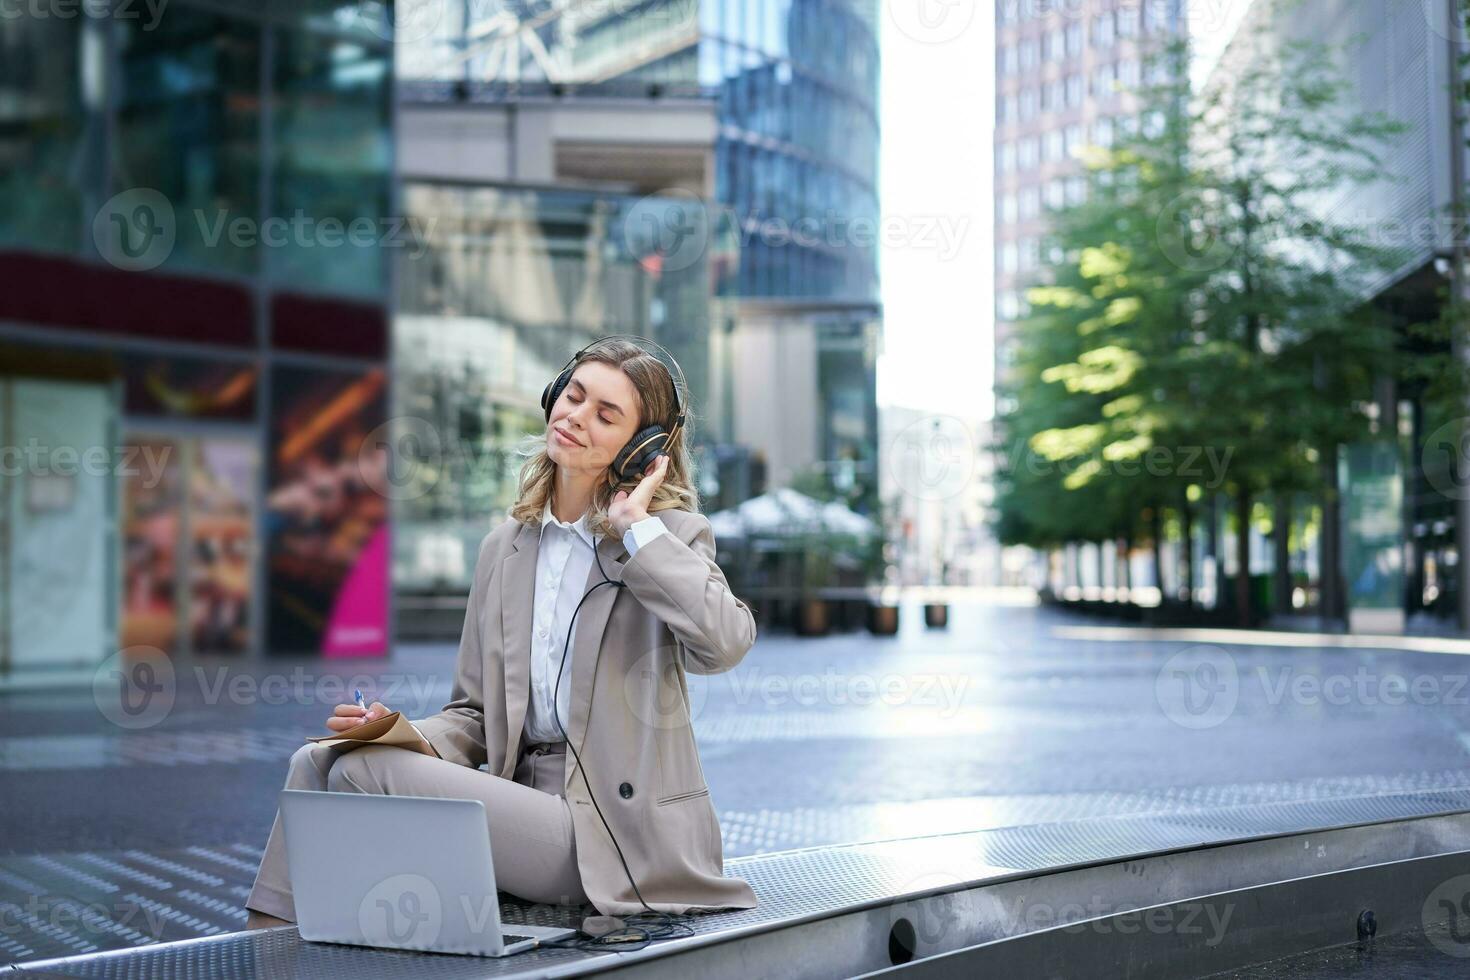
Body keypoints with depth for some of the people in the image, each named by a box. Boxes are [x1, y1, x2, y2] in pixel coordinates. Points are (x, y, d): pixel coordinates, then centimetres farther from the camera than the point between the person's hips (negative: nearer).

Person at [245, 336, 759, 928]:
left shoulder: (672, 537, 0)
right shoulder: (504, 549, 16)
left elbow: (724, 642, -24)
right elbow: (477, 715, 17)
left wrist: (636, 524, -14)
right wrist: (402, 732, -6)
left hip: (615, 832, -6)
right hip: (525, 796, 6)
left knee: (364, 772, -19)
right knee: (318, 761, -12)